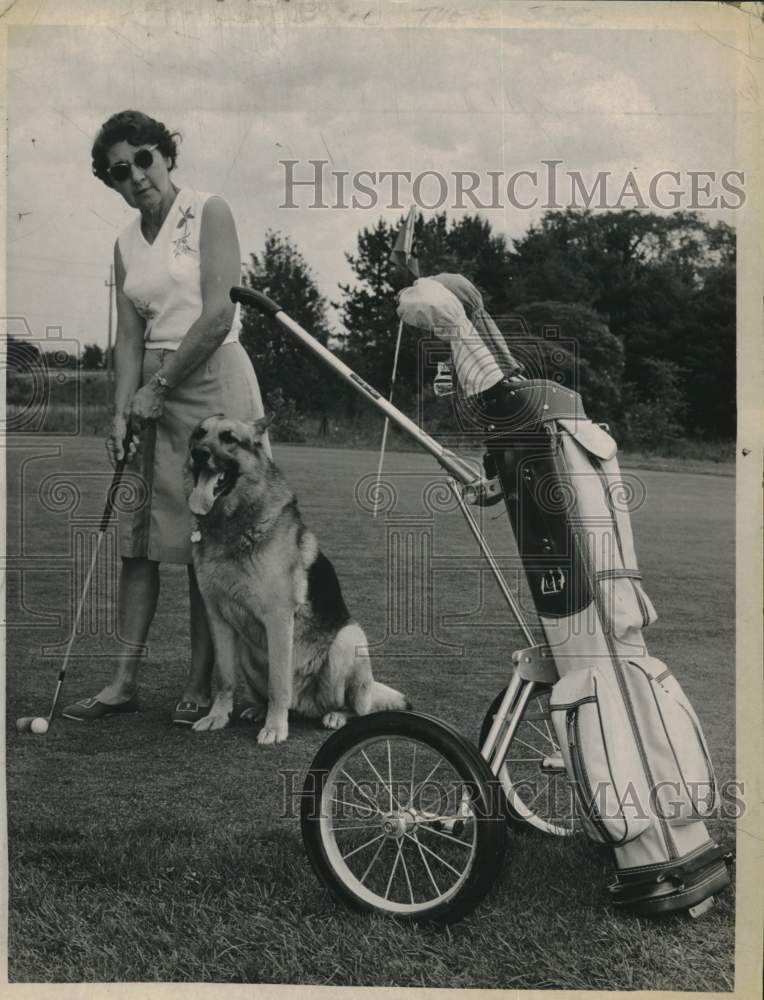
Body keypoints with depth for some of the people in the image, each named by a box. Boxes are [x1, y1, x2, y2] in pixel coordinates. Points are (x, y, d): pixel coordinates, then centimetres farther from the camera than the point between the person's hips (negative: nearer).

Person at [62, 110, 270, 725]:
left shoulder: (209, 213, -3)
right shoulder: (127, 244, 15)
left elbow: (218, 313, -12)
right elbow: (129, 336, 10)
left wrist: (159, 387, -11)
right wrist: (121, 412, -3)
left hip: (212, 378, -6)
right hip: (153, 388, 6)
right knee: (138, 535, 3)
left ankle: (200, 684, 6)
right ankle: (125, 682, 9)